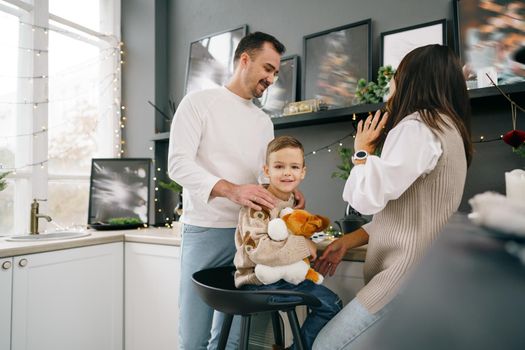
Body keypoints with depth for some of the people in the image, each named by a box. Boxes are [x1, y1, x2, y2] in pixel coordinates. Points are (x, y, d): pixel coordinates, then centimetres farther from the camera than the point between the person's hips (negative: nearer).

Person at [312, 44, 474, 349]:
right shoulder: (443, 127, 19)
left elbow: (368, 198, -22)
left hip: (411, 275, -10)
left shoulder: (417, 126, -15)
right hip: (417, 270, 10)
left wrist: (362, 151, -2)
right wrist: (347, 242, 13)